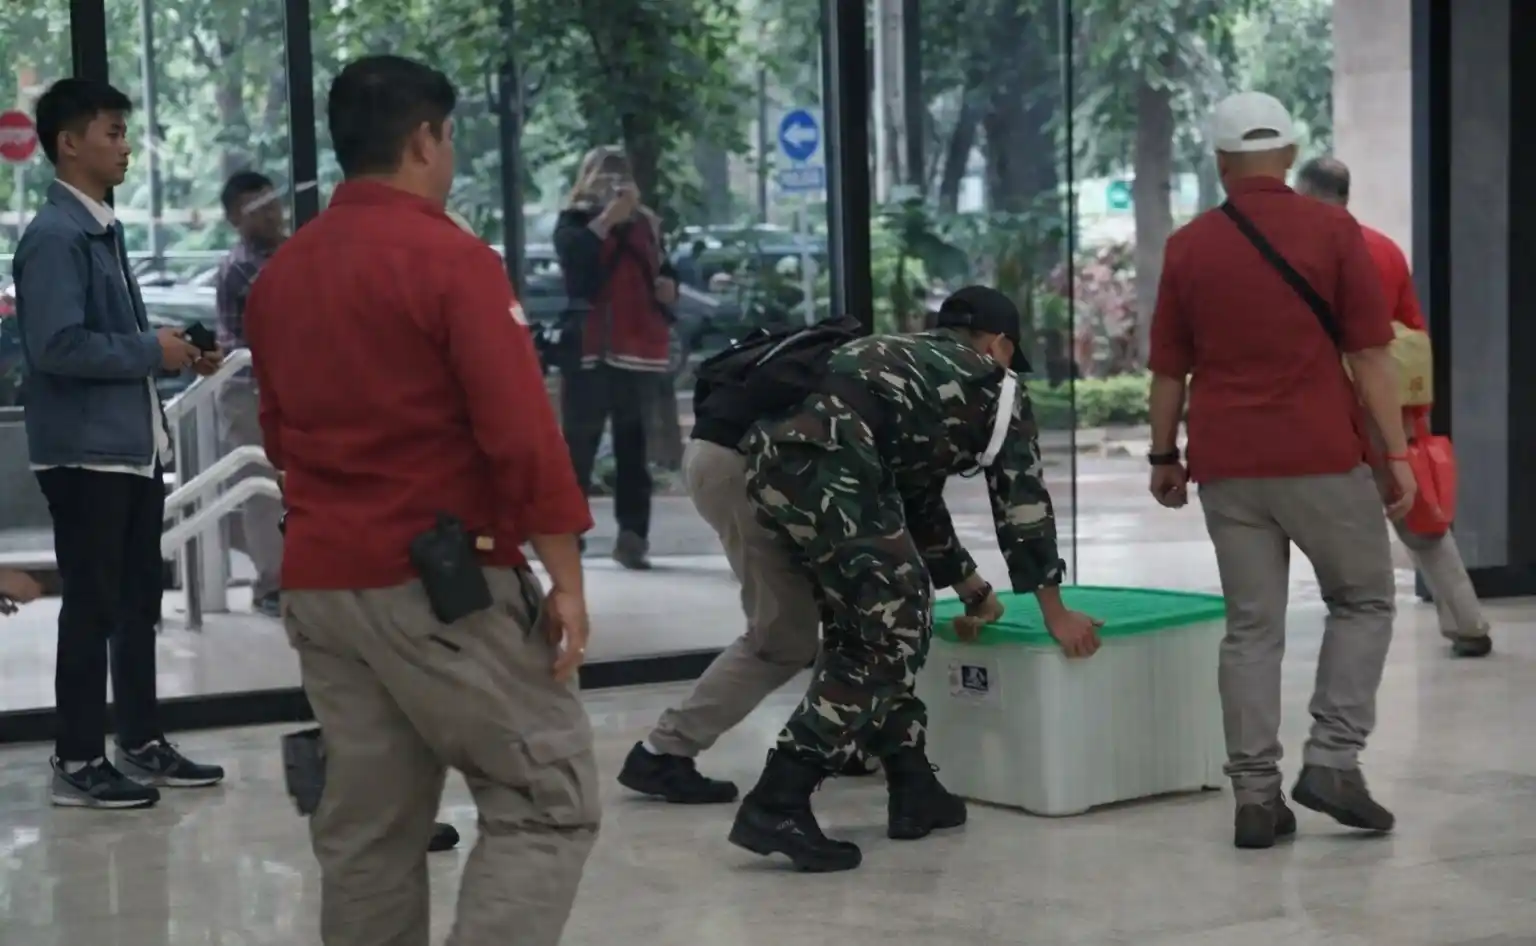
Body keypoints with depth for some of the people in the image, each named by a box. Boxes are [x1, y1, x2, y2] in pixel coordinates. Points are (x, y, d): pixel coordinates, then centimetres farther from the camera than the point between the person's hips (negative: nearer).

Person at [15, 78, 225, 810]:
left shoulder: (103, 229, 15)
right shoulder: (54, 236, -15)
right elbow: (58, 346, -24)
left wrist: (172, 352, 6)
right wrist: (152, 351, -16)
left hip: (135, 445, 9)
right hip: (86, 449, -9)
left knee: (137, 604, 15)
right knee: (92, 607, -2)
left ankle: (142, 744, 25)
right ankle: (78, 763, 7)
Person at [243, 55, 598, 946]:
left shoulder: (280, 272, 11)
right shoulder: (452, 258, -11)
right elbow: (521, 432, -16)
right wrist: (566, 576, -12)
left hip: (319, 580, 8)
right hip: (441, 578, -7)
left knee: (366, 827, 13)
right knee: (550, 801, -2)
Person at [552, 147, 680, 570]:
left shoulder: (646, 223, 18)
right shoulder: (575, 221, 4)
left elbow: (663, 272, 28)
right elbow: (573, 255, -18)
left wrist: (669, 288, 6)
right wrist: (609, 216, -19)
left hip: (640, 347, 4)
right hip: (590, 347, -4)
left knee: (633, 445, 2)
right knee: (579, 442, -7)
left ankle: (633, 537, 1)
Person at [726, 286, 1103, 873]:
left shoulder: (910, 361, 40)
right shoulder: (994, 384, 21)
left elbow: (916, 495, 46)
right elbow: (1021, 499, 21)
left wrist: (970, 587, 54)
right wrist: (1056, 614, 28)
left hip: (774, 456, 8)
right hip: (828, 467, -8)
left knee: (868, 624, 20)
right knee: (886, 636, 0)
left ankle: (913, 791, 24)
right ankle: (776, 806, -8)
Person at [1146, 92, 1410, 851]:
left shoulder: (1188, 246, 5)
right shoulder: (1333, 232, -3)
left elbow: (1169, 368, 8)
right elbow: (1370, 354, -6)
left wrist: (1163, 456, 19)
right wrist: (1397, 452, -2)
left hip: (1228, 466, 3)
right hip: (1322, 458, -3)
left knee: (1251, 627, 7)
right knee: (1363, 600, 14)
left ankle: (1255, 794, 4)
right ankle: (1332, 760, 3)